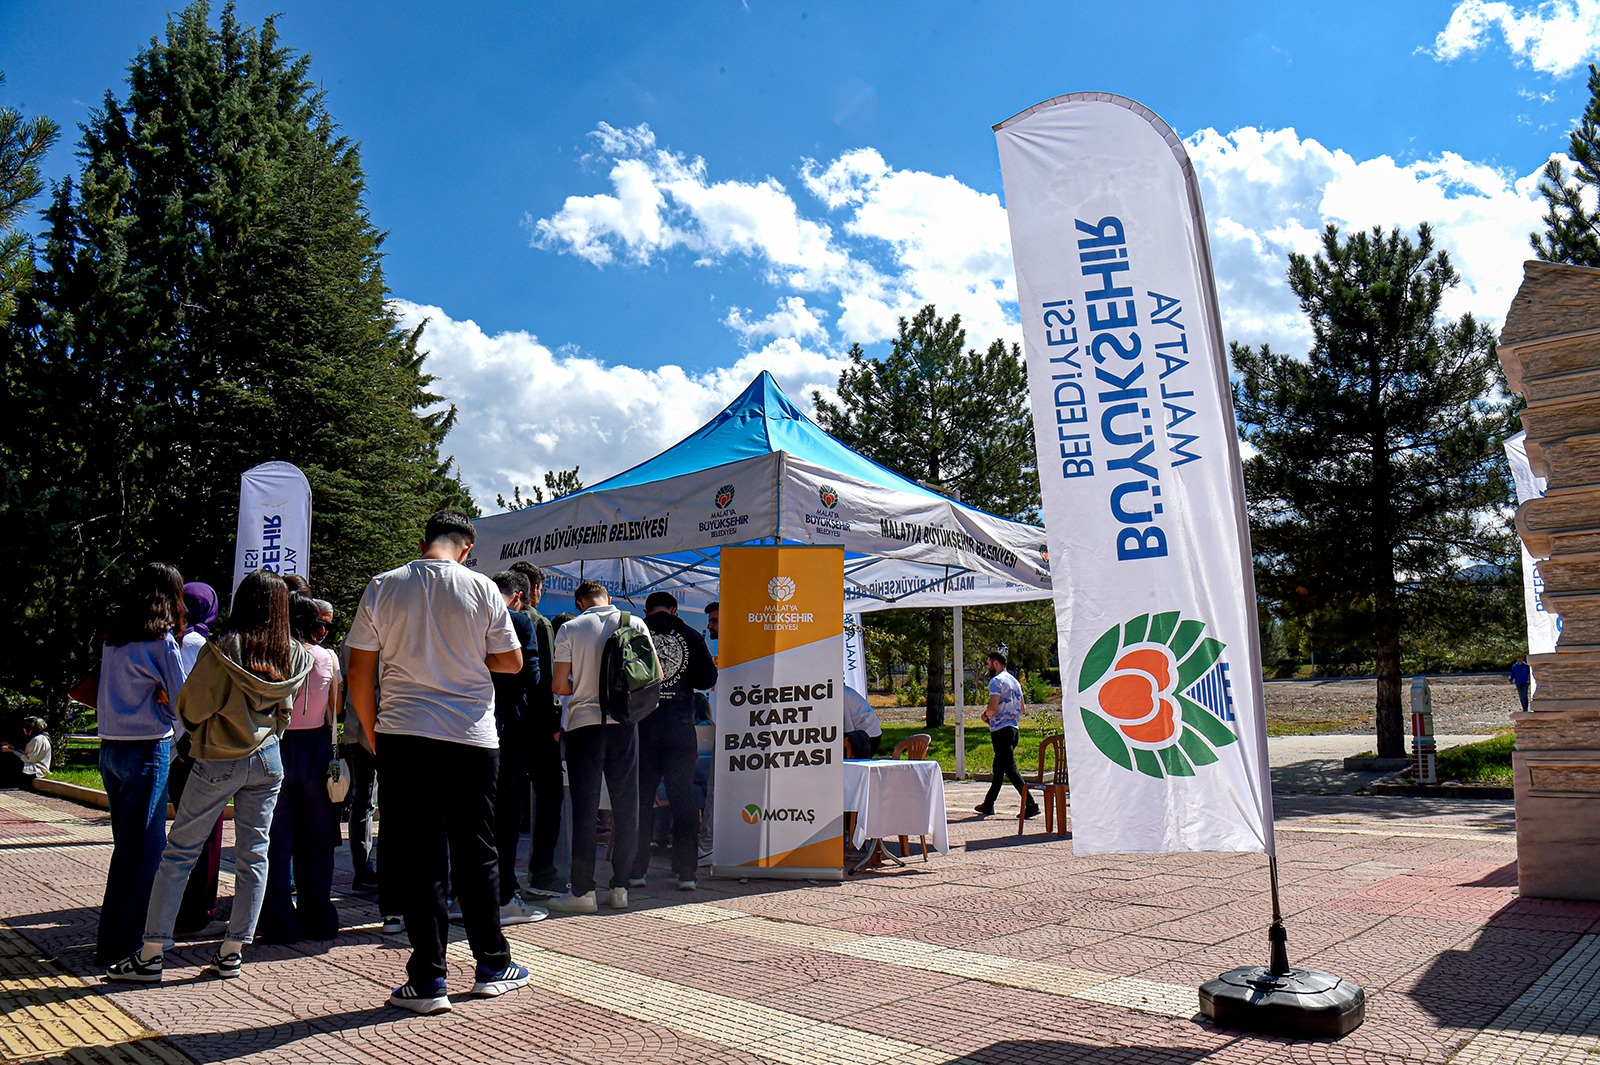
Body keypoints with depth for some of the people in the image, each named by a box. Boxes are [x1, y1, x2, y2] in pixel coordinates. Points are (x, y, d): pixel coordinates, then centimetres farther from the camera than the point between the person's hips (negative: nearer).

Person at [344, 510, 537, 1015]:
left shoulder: (383, 587, 1)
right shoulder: (481, 588, -3)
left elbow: (359, 673, 2)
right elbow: (512, 661, 2)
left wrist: (372, 732, 13)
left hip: (403, 738, 0)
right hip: (472, 740, 0)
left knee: (415, 859, 6)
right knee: (476, 854, 12)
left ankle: (428, 981, 9)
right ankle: (492, 967, 23)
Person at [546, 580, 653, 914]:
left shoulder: (570, 629, -2)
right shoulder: (635, 623, 3)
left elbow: (559, 686, -3)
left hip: (584, 722, -2)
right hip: (624, 722, 2)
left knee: (584, 807, 2)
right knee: (626, 805, 8)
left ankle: (583, 892, 3)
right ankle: (620, 888, 12)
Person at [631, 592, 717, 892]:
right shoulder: (691, 636, 3)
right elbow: (708, 679, 1)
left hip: (641, 725, 0)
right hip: (680, 728, 0)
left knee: (640, 798, 8)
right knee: (683, 799, 5)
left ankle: (636, 870, 9)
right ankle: (686, 873, 5)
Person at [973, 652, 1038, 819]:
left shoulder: (996, 681, -10)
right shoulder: (1015, 681, 17)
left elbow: (993, 707, -20)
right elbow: (1022, 709, 20)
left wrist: (985, 715, -1)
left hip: (1001, 730, -9)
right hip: (1014, 728, 9)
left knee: (1010, 769, -10)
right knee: (998, 768, 17)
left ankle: (1030, 804, -18)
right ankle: (988, 804, 26)